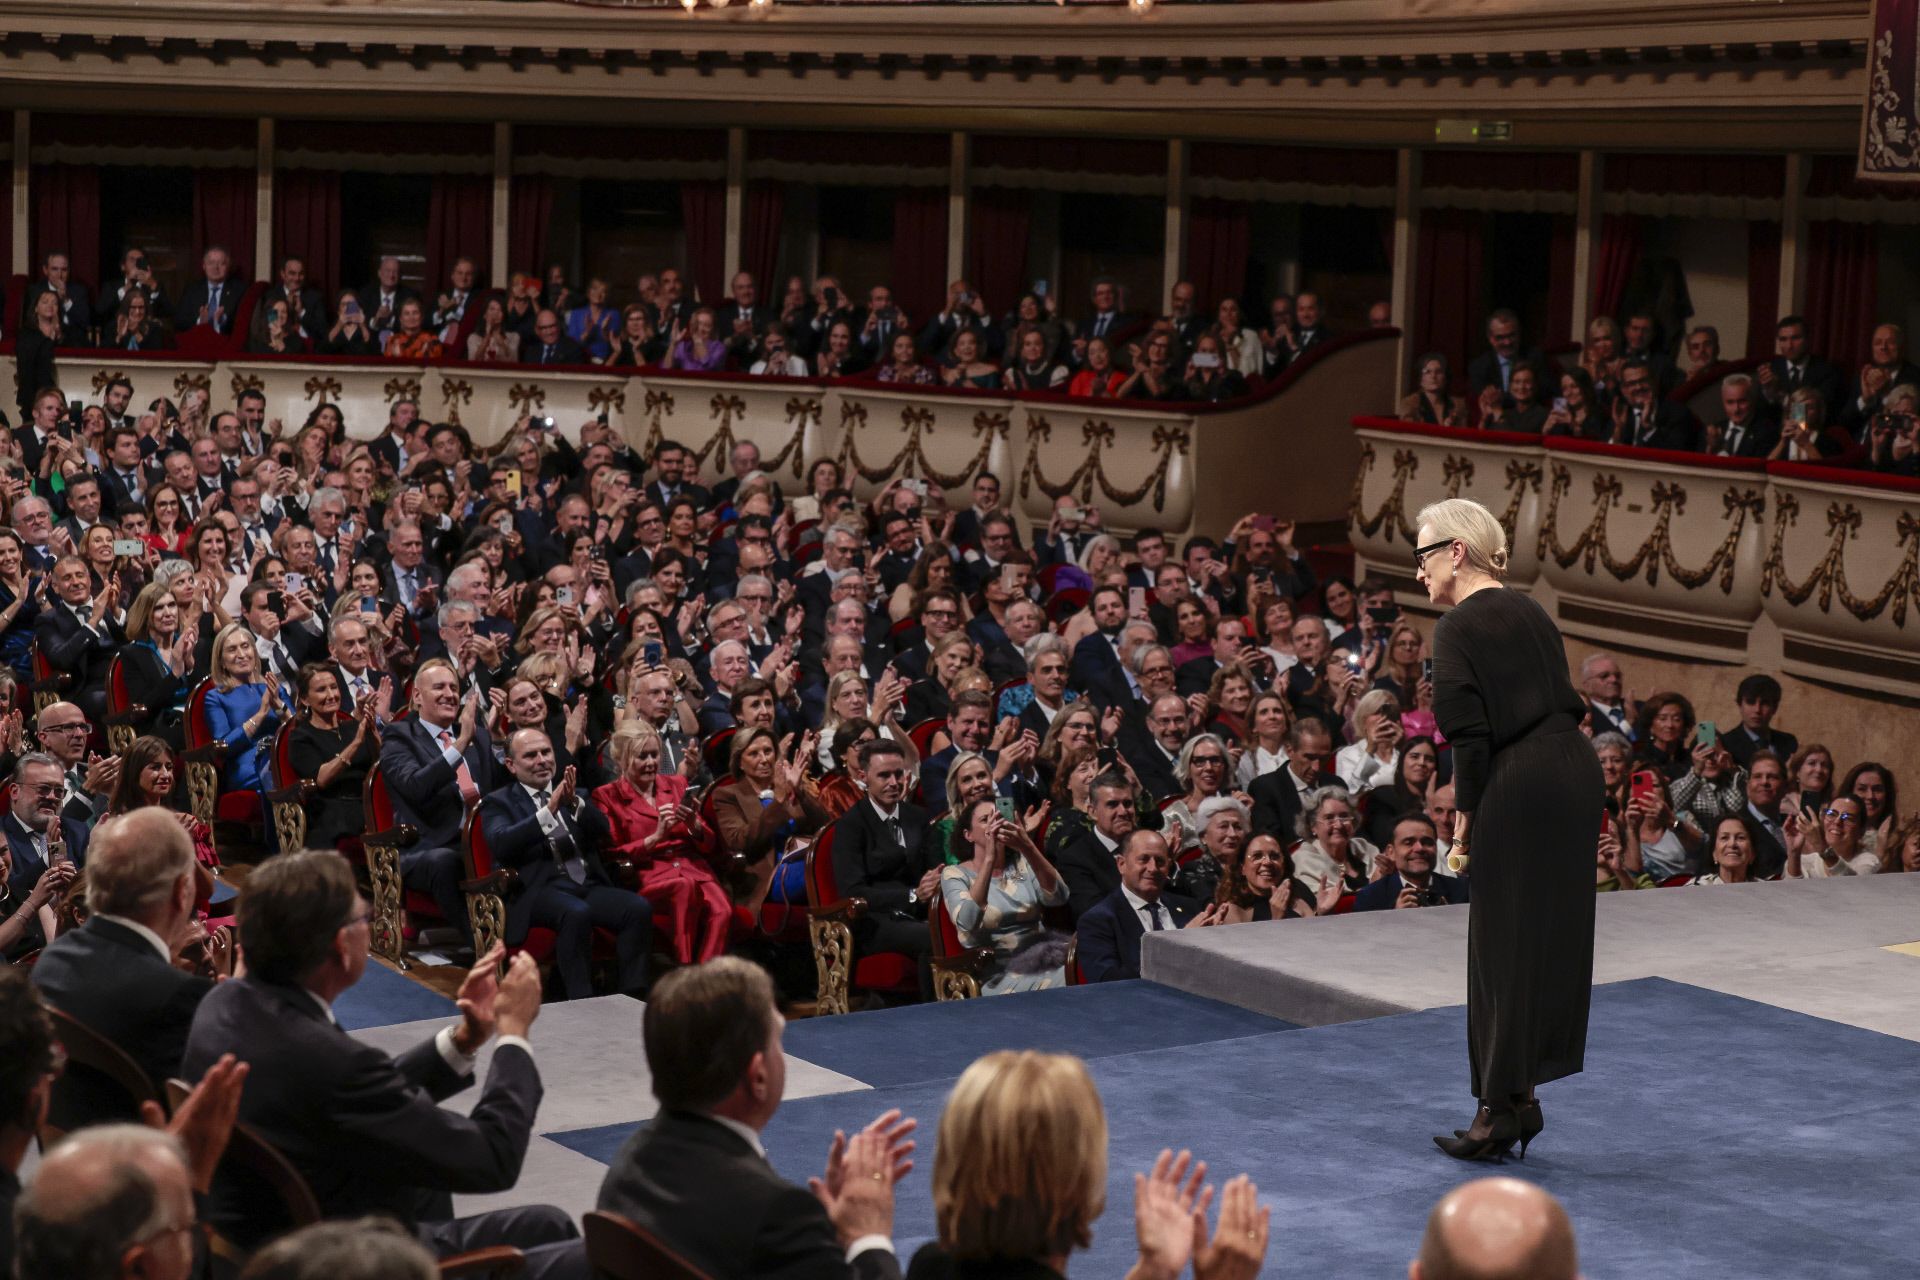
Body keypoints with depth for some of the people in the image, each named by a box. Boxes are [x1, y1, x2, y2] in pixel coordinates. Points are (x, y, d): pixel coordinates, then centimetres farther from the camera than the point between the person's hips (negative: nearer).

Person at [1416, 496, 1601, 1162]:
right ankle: (1522, 1098, 21)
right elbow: (1564, 703, 15)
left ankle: (1500, 1109, 5)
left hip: (1518, 786, -8)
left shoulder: (1458, 627, -7)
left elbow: (1470, 734, -14)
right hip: (1577, 768, 8)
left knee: (1506, 945, 1)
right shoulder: (1530, 612, 15)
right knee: (1551, 938, 13)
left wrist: (1465, 818, -5)